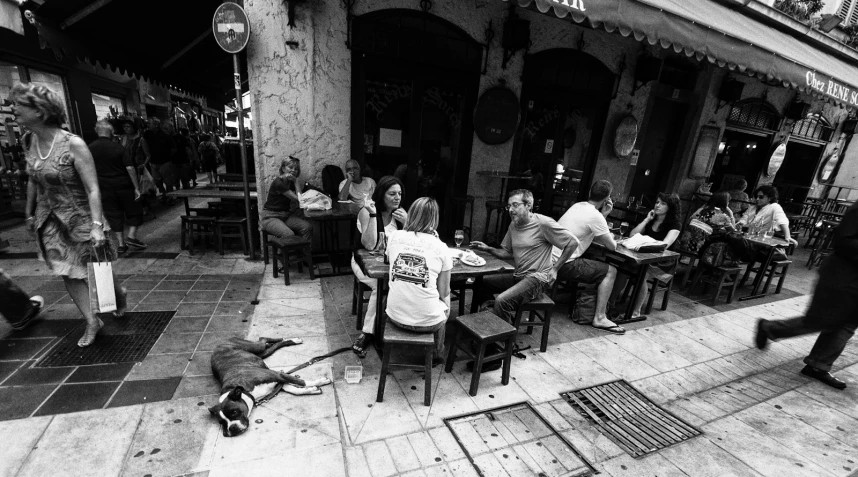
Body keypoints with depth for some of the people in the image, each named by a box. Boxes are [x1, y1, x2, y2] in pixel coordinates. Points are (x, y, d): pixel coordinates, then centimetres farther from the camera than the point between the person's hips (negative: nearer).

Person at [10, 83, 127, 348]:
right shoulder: (30, 143, 2)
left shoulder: (73, 144, -18)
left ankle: (119, 292, 38)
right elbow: (33, 181, 15)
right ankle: (92, 322, 18)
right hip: (50, 221, 6)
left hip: (80, 218, -6)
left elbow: (92, 189, -22)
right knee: (68, 273, 7)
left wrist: (97, 225, -28)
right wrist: (29, 212, 19)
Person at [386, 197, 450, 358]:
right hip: (427, 322, -3)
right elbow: (444, 293, -4)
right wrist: (446, 308, 18)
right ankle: (437, 354, 50)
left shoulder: (395, 236, -4)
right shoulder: (440, 247, -10)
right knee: (444, 307, 31)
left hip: (396, 316, 3)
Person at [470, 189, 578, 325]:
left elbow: (573, 243, -10)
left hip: (537, 278, -8)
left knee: (501, 301, -27)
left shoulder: (543, 223, -13)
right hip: (517, 276, 8)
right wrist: (487, 249, -4)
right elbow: (506, 253, 14)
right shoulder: (513, 225, 10)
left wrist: (555, 268, -9)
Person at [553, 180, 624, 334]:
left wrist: (604, 214, 12)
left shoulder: (577, 206, 12)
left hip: (550, 257, 9)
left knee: (600, 266, 26)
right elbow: (611, 246, -4)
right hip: (564, 264, -9)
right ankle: (600, 318, 4)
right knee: (610, 271, 5)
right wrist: (611, 239, 19)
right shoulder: (595, 216, -13)